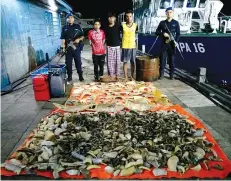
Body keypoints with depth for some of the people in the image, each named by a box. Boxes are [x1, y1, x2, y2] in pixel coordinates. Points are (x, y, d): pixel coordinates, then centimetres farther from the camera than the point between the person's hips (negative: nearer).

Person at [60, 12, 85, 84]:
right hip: (68, 49, 1)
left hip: (77, 48, 0)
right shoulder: (64, 28, 7)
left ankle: (81, 77, 19)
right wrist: (63, 47, -6)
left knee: (78, 63, 7)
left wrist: (79, 39, -13)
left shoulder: (77, 26, 6)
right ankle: (69, 78, 15)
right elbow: (63, 39, 4)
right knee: (68, 64, 4)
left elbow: (82, 36, 8)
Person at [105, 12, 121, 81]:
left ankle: (117, 75, 15)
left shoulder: (118, 26, -1)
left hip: (117, 46, -1)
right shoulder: (106, 27, 3)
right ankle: (111, 74, 13)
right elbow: (105, 37, 10)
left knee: (117, 61, 4)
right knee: (110, 61, 1)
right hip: (109, 46, 1)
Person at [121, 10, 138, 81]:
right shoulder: (123, 25, -2)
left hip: (133, 46, 1)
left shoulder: (135, 25, 1)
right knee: (125, 62, 4)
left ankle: (132, 76, 18)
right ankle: (125, 77, 13)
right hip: (125, 46, -1)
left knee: (132, 62, 7)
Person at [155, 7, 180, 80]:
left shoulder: (176, 23, 7)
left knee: (172, 59, 3)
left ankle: (172, 75, 13)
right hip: (164, 43, 0)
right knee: (162, 59, 0)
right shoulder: (162, 23, 8)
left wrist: (176, 41, -11)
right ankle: (161, 74, 9)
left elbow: (178, 33, 5)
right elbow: (157, 32, 8)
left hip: (172, 44, 0)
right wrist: (163, 34, -11)